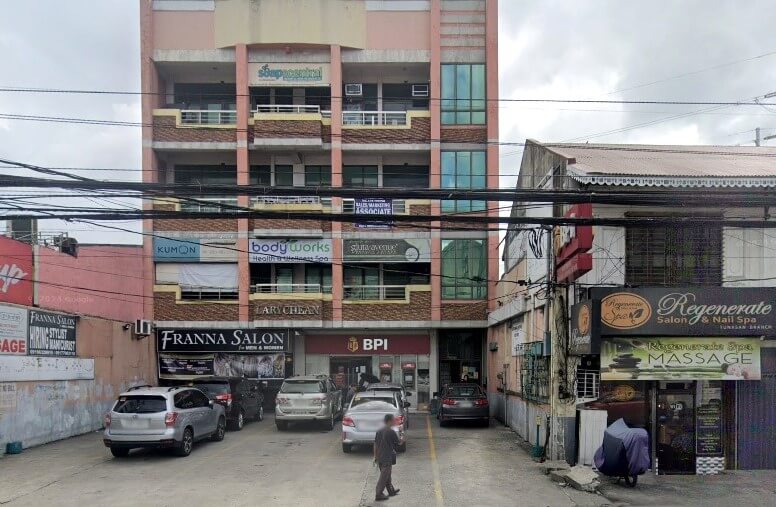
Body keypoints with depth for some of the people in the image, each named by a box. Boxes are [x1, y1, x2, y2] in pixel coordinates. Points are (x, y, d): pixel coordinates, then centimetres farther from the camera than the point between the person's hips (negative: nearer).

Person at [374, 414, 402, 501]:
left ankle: (391, 491, 35)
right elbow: (399, 443, -5)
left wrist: (375, 457, 15)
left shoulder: (379, 431, 4)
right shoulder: (391, 432, -16)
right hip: (387, 458, -7)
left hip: (380, 457, 7)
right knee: (383, 477, 0)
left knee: (387, 475, 21)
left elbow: (375, 444, 8)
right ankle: (378, 495, 3)